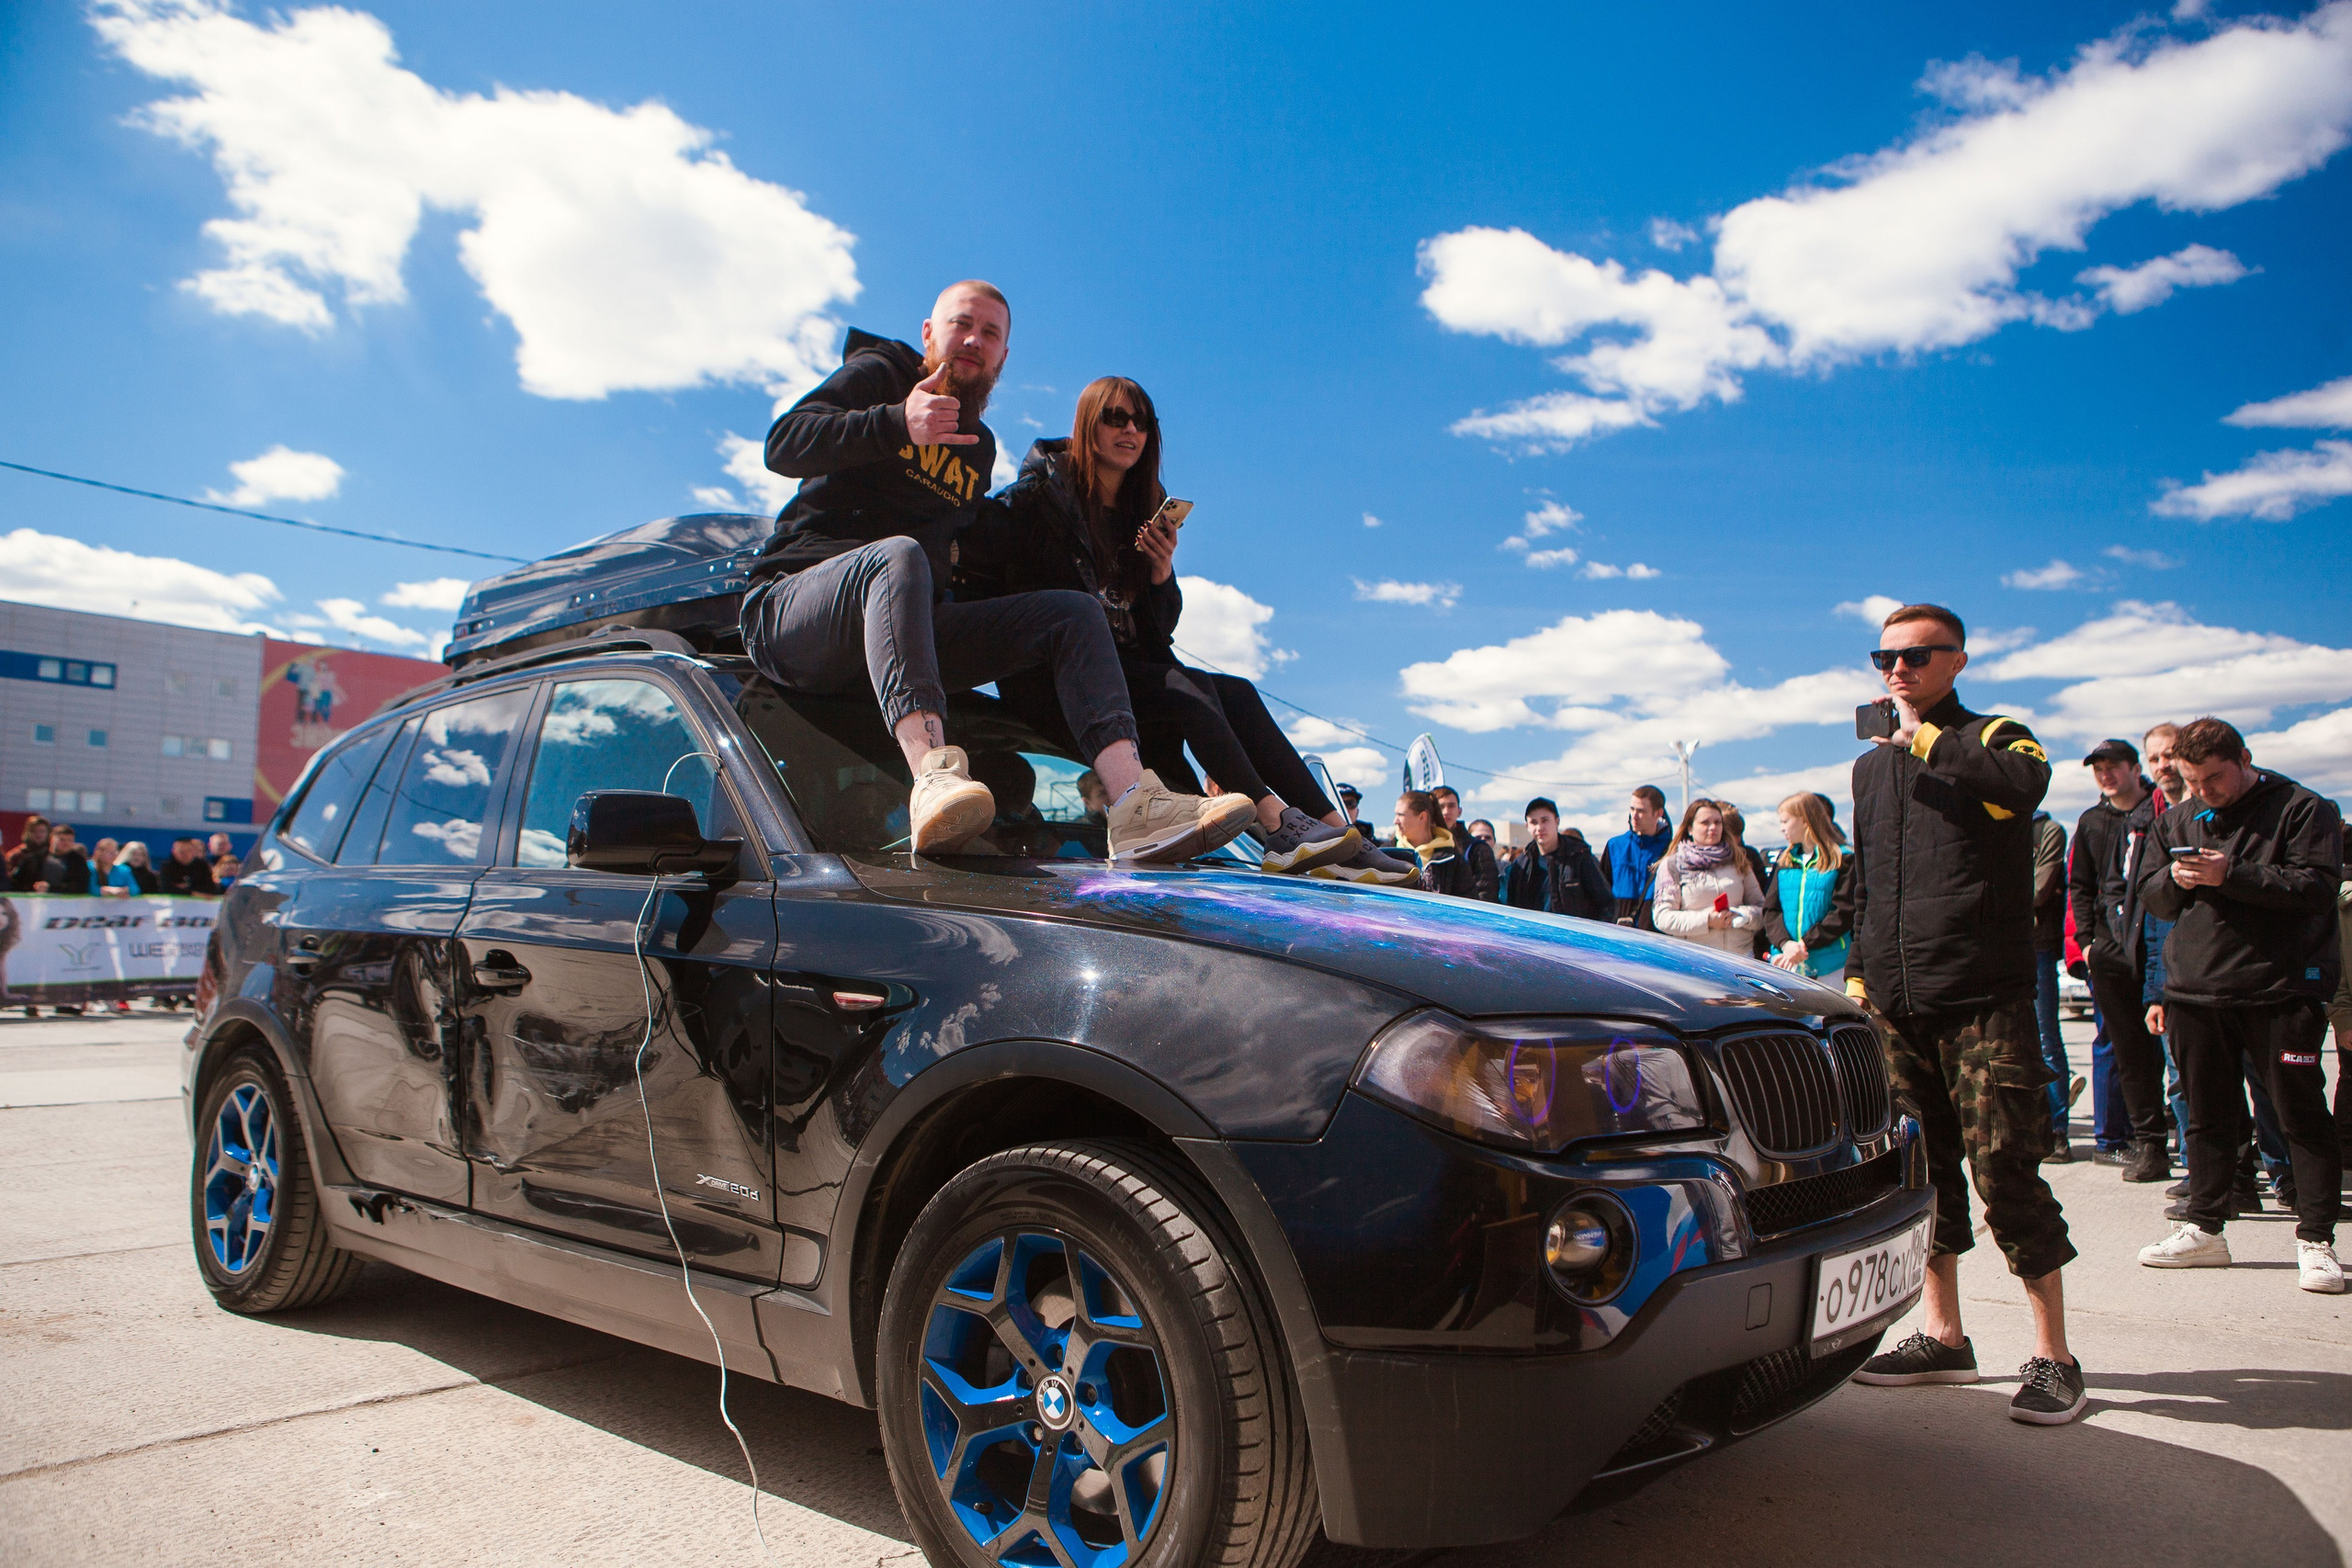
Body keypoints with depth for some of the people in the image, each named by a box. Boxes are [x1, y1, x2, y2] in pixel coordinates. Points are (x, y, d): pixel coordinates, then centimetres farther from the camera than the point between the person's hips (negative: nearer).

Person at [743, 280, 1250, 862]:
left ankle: (1134, 803, -36)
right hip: (792, 608, -6)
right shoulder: (875, 375, 7)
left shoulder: (979, 445, 26)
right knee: (899, 553, -39)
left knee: (1075, 612, -11)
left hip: (904, 626, 6)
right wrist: (896, 424, -27)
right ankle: (932, 776, -62)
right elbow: (783, 445, -12)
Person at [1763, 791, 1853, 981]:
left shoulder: (1841, 860, -1)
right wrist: (1785, 943, -11)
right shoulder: (1786, 862, 15)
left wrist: (1806, 944, -15)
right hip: (1786, 961, 4)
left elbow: (1843, 913, -8)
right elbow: (1770, 910, 8)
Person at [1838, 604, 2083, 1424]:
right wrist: (1859, 971, 18)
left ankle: (2053, 1356, 7)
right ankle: (1942, 1336, 22)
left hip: (1985, 1000, -6)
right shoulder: (1870, 764, 18)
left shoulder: (1994, 738, 1)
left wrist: (1926, 739, -16)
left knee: (2005, 1174, -6)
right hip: (1895, 1002, 6)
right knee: (1922, 1172, 11)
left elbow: (2023, 780, -26)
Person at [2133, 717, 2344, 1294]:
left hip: (2281, 991, -5)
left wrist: (2230, 875, -18)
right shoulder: (2177, 821, 15)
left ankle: (2315, 1240, 8)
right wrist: (2174, 881, -6)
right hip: (2198, 992, 5)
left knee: (2303, 1115, 0)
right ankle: (2204, 1229, 19)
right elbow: (2150, 896, 16)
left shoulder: (2305, 810, -1)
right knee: (2208, 1115, 11)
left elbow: (2316, 885, -13)